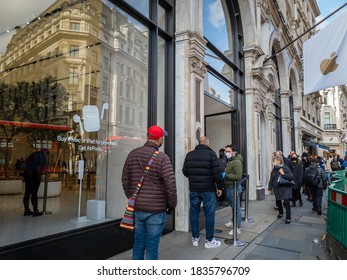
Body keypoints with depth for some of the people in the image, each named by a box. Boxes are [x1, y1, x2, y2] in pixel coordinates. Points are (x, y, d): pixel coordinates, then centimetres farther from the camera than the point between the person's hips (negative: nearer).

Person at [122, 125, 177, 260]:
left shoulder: (132, 154, 1)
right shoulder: (162, 158, -15)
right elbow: (170, 185, -16)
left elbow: (125, 180, 7)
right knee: (152, 246, 9)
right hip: (156, 209, -5)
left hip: (136, 208, 5)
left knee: (138, 244, 19)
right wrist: (172, 204, 1)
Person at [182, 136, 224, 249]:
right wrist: (219, 186, -2)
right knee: (209, 214, 6)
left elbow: (184, 171, 7)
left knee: (194, 213, 13)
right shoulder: (211, 153, -9)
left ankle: (195, 238, 23)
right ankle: (209, 240, 14)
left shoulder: (189, 154, 5)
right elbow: (217, 172, -13)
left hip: (193, 189, 4)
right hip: (208, 189, -4)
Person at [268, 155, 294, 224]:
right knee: (278, 201, 16)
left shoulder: (285, 168, -11)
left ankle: (288, 218, 0)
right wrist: (270, 187, 11)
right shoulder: (274, 170, 4)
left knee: (286, 202, -10)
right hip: (277, 188, 5)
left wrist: (283, 173, -26)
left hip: (285, 188, -5)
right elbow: (271, 179, 11)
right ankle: (280, 213, 41)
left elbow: (291, 177, -17)